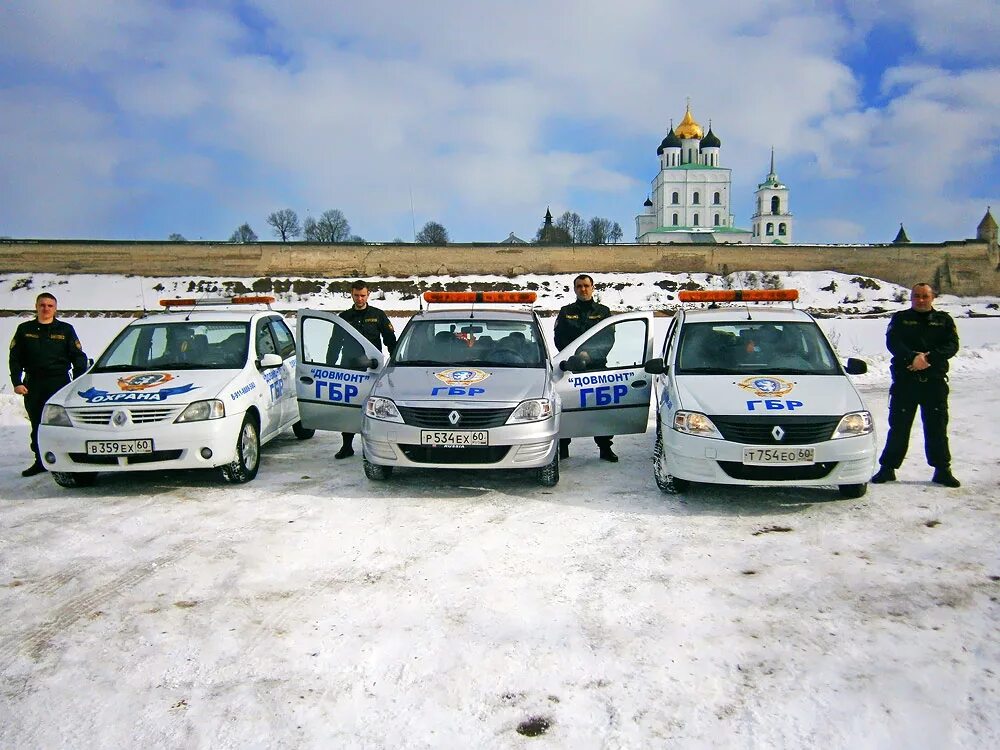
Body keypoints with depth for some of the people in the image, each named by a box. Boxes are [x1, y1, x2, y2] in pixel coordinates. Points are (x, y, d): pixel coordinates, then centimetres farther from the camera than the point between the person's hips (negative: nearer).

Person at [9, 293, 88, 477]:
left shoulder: (65, 329, 5)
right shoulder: (25, 329, 10)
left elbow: (79, 358, 5)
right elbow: (15, 358, 10)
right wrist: (17, 382, -1)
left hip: (59, 383, -2)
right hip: (32, 384, 3)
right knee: (37, 425, 7)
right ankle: (40, 461, 16)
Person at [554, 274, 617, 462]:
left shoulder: (603, 312, 11)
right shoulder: (565, 312, 11)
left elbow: (608, 340, 3)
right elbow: (559, 340, 4)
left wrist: (590, 354, -12)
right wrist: (576, 355, -11)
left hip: (598, 366, 0)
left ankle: (605, 448, 9)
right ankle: (562, 448, 9)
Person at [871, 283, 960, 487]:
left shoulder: (944, 320, 12)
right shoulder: (900, 319, 8)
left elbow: (952, 345, -2)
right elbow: (893, 343, -8)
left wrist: (929, 358, -18)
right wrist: (913, 357, -25)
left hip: (935, 381, 1)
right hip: (905, 381, -1)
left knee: (937, 428, 5)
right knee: (898, 427, 2)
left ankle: (942, 470, 14)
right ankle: (888, 468, 10)